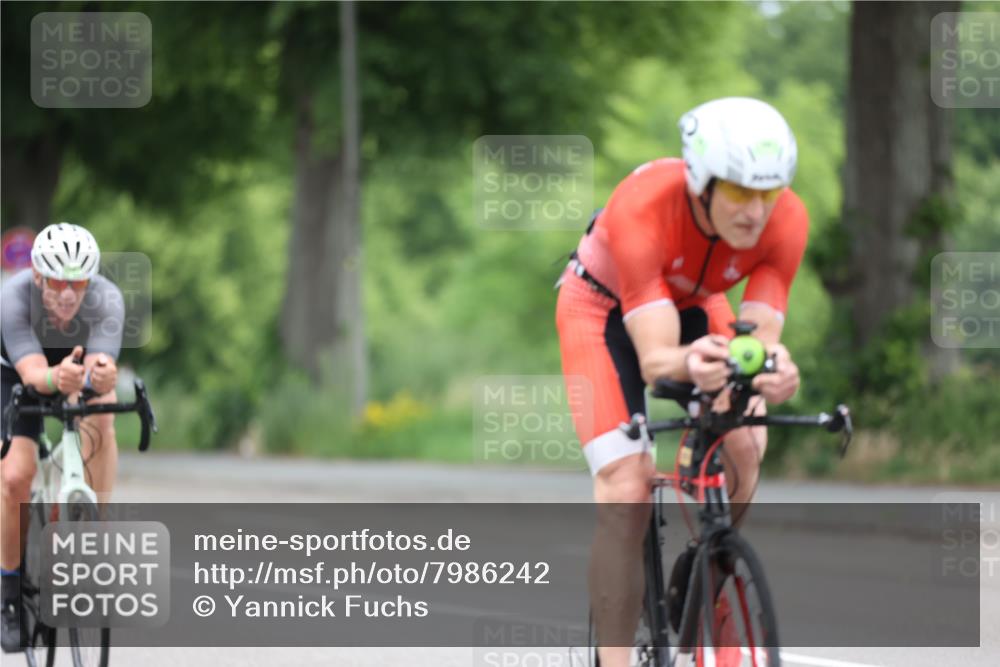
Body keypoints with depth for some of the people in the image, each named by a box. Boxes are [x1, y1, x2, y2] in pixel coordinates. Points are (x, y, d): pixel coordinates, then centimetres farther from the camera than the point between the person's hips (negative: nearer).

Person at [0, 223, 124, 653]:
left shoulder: (106, 299, -34)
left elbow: (102, 366, -44)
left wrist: (101, 377, -68)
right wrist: (56, 378, -69)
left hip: (81, 363, 2)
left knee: (100, 420, -31)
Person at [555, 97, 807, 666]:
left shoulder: (786, 220, -30)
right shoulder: (641, 209, -41)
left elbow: (762, 335, -34)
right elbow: (653, 359, -44)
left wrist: (774, 369, -58)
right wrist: (689, 364, -68)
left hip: (693, 304, 4)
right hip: (604, 308, -4)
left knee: (744, 446, -20)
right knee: (626, 492, -19)